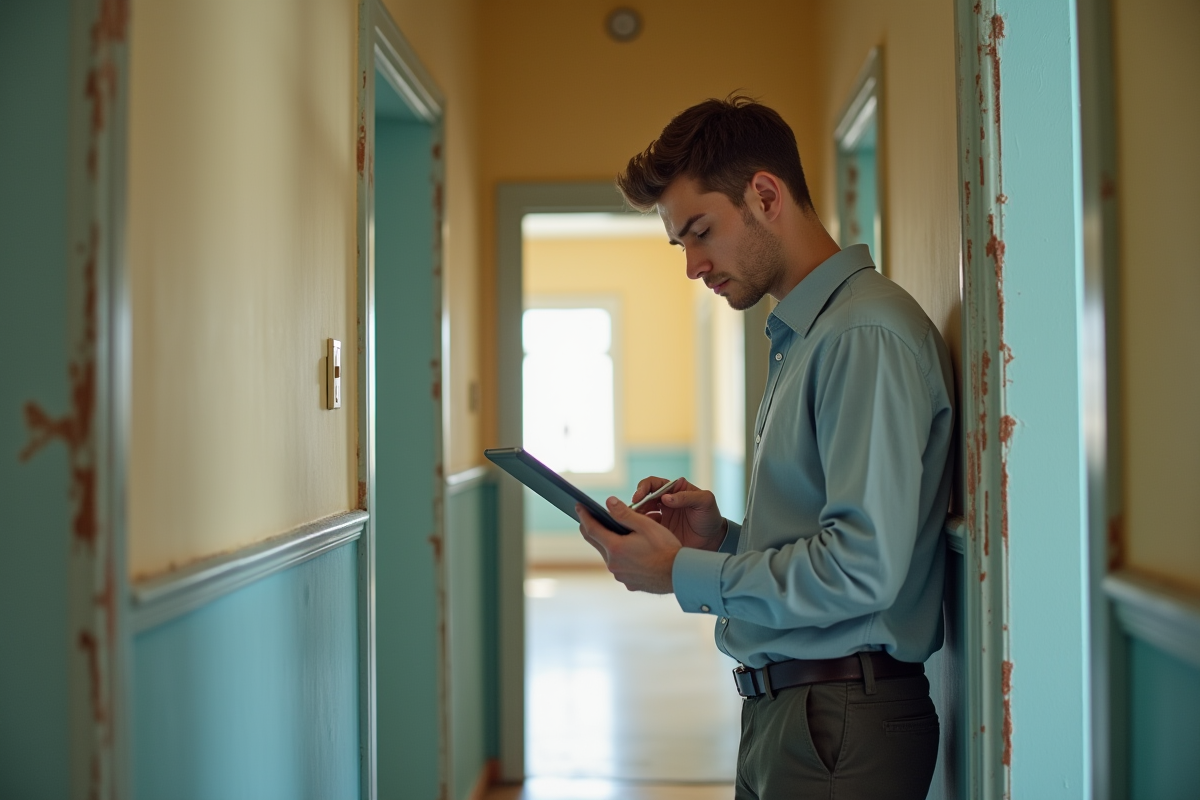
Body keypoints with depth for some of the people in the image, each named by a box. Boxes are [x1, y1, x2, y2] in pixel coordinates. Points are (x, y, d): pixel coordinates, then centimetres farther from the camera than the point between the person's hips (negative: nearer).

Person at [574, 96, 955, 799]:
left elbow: (862, 567, -23)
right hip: (780, 711, 9)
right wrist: (721, 536, 2)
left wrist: (681, 573, -15)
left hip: (842, 726, -9)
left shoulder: (868, 334, -15)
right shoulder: (800, 339, 16)